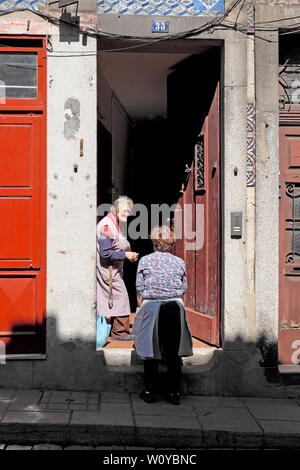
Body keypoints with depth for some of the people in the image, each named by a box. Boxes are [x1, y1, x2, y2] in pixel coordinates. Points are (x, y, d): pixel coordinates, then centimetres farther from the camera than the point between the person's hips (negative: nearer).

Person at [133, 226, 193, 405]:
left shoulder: (145, 260, 2)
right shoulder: (179, 262, 6)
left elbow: (140, 290, 2)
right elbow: (184, 289, 8)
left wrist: (142, 308, 13)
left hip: (150, 307, -1)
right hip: (175, 307, 1)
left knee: (151, 350, 10)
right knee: (173, 352, 9)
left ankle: (150, 392, 16)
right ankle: (174, 393, 15)